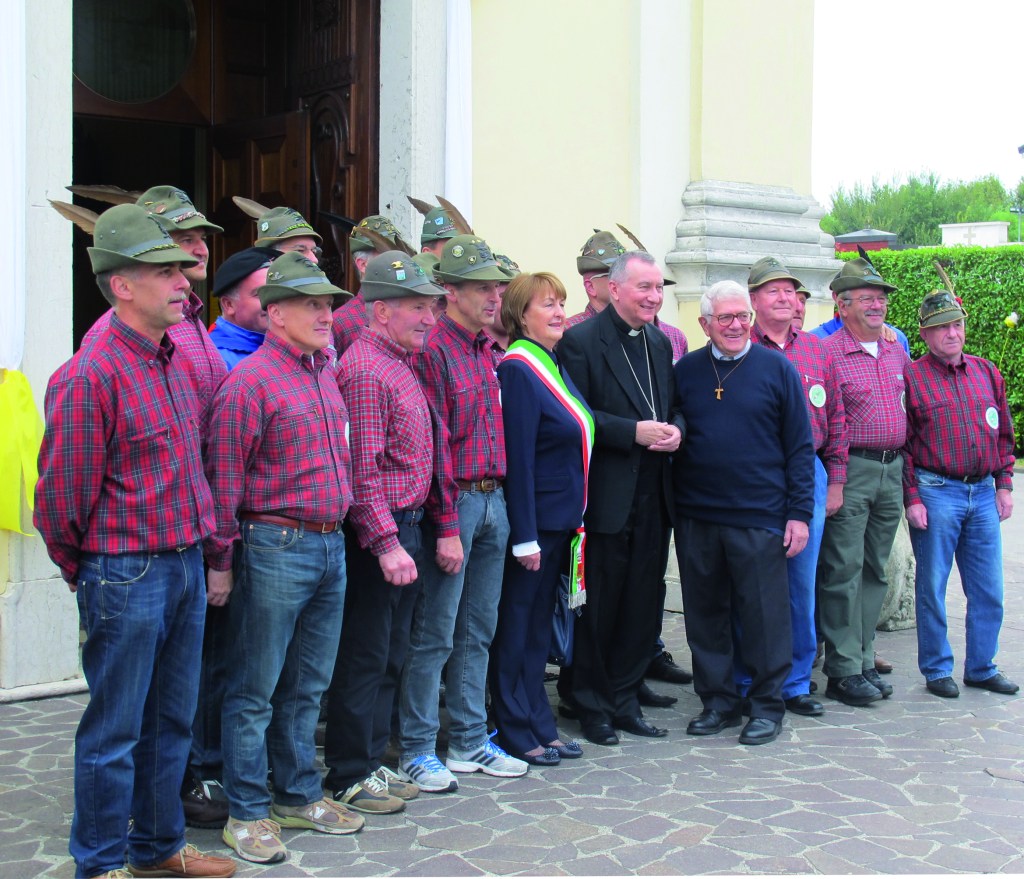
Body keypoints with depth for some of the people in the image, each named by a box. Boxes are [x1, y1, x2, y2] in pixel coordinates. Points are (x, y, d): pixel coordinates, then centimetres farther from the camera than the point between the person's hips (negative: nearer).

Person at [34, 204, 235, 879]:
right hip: (126, 574, -8)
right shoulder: (89, 375, -16)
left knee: (172, 720, 18)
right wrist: (88, 575, 0)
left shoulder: (175, 361, 10)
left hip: (185, 565, 8)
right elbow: (61, 496, -12)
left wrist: (197, 556, 17)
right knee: (114, 730, 5)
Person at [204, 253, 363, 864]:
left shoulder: (325, 373, 14)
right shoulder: (251, 379, -11)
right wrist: (221, 560, -13)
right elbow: (224, 477, -13)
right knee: (255, 691, 3)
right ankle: (247, 813, 13)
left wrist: (339, 534, 17)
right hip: (275, 547, -8)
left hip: (330, 546, 8)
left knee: (308, 686, 16)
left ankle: (300, 795, 28)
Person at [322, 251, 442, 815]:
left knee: (390, 656, 16)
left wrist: (409, 532, 15)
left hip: (403, 529, 10)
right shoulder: (364, 370, -16)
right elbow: (362, 469, -21)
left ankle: (371, 761, 27)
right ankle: (349, 777, 11)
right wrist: (387, 542, -23)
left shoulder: (400, 364, 15)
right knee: (364, 658, 0)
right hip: (376, 535, -10)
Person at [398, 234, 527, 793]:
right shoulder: (433, 350, -11)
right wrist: (446, 527, -17)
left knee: (477, 631, 14)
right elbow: (434, 446, -15)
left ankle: (469, 742, 24)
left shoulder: (486, 351, 14)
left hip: (493, 501, 8)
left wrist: (500, 500, 11)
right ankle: (417, 751, 11)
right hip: (454, 504, -8)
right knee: (434, 635, 0)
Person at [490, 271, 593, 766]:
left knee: (538, 624, 16)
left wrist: (573, 519, 13)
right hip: (532, 521, -9)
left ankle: (539, 726, 25)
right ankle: (515, 732, 13)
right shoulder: (519, 369, -15)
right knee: (516, 627, 3)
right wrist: (525, 536, -21)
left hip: (560, 521, 9)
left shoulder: (554, 365, 12)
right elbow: (517, 457, -19)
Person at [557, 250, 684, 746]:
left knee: (643, 604, 11)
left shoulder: (660, 343, 14)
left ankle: (624, 700, 24)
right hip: (606, 496, -6)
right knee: (599, 606, 4)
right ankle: (593, 706, 18)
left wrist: (675, 430, -4)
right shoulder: (581, 341, -9)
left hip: (653, 497, 7)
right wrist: (634, 431, -21)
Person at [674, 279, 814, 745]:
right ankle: (718, 701, 23)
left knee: (764, 614, 3)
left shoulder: (776, 368, 1)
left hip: (759, 517, -3)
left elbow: (800, 446, 1)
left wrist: (800, 512, -5)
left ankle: (767, 704, 17)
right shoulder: (685, 371, 8)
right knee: (705, 613, 10)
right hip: (696, 515, 3)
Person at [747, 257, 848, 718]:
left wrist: (834, 481, 11)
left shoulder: (817, 351, 12)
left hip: (807, 476, 4)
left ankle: (796, 683, 20)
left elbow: (834, 417, 14)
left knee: (802, 583, 8)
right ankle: (749, 685, 14)